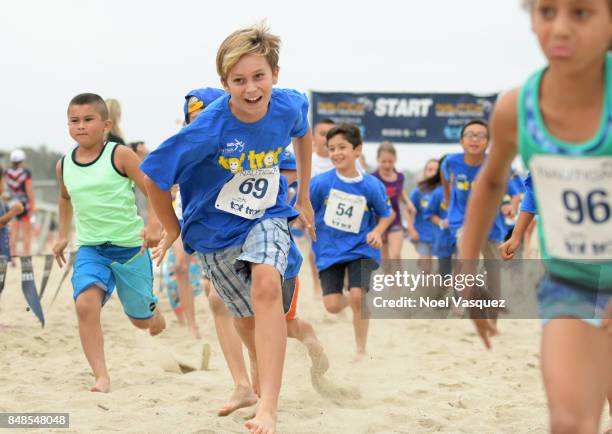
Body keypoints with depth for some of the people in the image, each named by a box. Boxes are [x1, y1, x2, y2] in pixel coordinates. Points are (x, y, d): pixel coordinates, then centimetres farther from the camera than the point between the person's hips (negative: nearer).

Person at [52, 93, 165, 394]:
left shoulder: (120, 155, -10)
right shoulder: (63, 165, 4)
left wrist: (154, 225, -25)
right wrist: (63, 236, 24)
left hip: (130, 245, -2)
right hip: (90, 248, 3)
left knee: (141, 318, 11)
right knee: (85, 303, -25)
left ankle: (157, 316, 50)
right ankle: (101, 376, -20)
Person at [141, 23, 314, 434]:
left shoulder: (289, 106, -17)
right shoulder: (208, 129, -30)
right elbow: (154, 176, -17)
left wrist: (304, 196, 15)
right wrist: (173, 229, -2)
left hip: (268, 217, 1)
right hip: (215, 229, 0)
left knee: (266, 285, -29)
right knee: (248, 318, 12)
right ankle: (265, 379, 47)